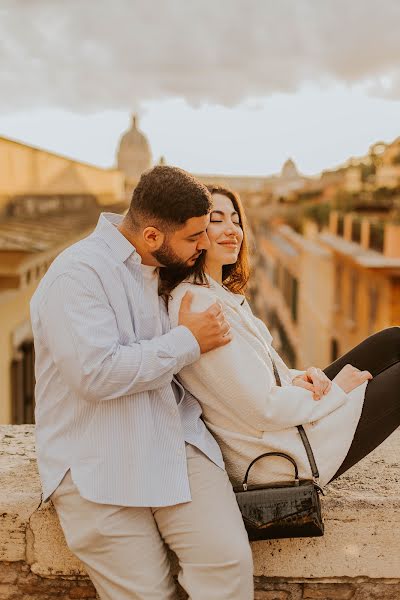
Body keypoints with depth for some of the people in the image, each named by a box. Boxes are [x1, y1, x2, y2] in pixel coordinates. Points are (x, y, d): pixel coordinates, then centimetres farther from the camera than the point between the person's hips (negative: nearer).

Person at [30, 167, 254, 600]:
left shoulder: (165, 271, 13)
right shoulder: (77, 274, -13)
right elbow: (96, 373, -24)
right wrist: (188, 341, -14)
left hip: (176, 443, 6)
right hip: (98, 465, -6)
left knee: (230, 563, -12)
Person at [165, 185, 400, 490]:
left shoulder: (222, 294, 9)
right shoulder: (197, 306, -23)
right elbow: (264, 409, -24)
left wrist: (297, 378, -6)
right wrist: (336, 390, -11)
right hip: (277, 457, -9)